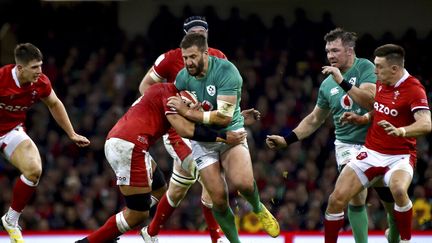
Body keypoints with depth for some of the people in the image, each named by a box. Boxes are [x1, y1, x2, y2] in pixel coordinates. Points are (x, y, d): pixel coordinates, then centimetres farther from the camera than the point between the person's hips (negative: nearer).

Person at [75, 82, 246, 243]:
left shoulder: (160, 90, 25)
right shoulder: (169, 92, -4)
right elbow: (184, 129, -14)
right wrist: (223, 137, -10)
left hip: (114, 142, 10)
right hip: (129, 146, -10)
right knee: (138, 213, -5)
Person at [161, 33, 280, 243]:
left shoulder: (226, 71, -22)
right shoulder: (182, 77, -6)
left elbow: (224, 116, -28)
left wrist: (187, 112, -26)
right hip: (202, 140, 3)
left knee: (243, 183, -29)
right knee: (219, 199, -9)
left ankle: (258, 209, 5)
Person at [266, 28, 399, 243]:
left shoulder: (365, 68, -8)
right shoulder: (327, 84, 5)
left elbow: (371, 100, -23)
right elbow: (314, 120, 16)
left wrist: (342, 82, -28)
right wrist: (286, 140, 8)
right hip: (347, 144, 2)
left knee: (392, 201, 4)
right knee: (356, 197, -17)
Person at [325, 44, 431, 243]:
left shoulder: (414, 90, -18)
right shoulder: (381, 83, 5)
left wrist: (400, 131, -50)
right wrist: (362, 119, 5)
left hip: (399, 157, -6)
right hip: (371, 152, 6)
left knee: (398, 189, -38)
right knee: (337, 199, -7)